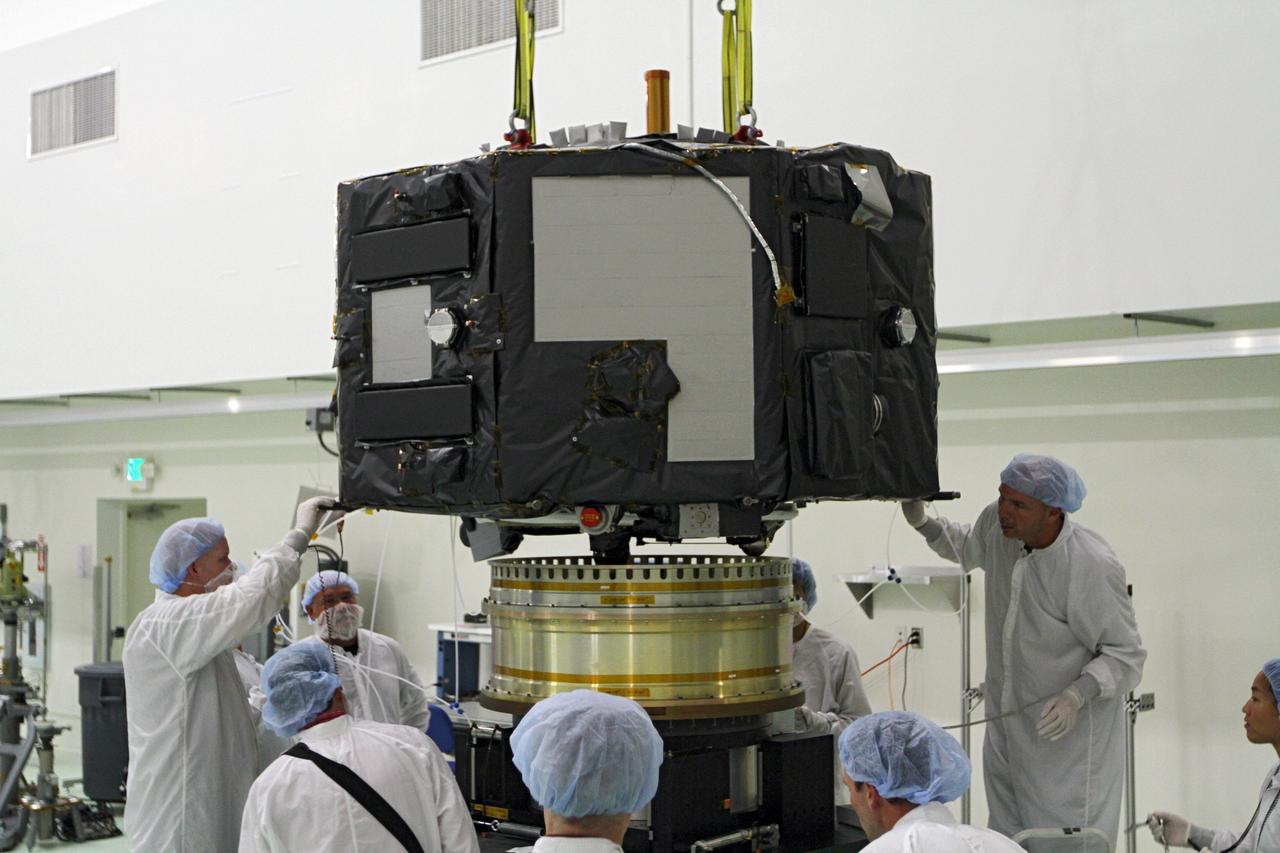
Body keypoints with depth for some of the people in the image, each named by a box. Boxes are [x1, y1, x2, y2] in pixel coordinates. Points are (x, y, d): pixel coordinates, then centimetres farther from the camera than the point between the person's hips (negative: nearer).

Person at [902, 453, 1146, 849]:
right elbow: (965, 547, 19)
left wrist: (1077, 696, -32)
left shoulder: (1093, 566, -26)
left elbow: (1126, 653, -17)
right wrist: (921, 522, 3)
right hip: (1005, 726, 7)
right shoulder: (997, 526, -7)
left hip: (1067, 735, -7)